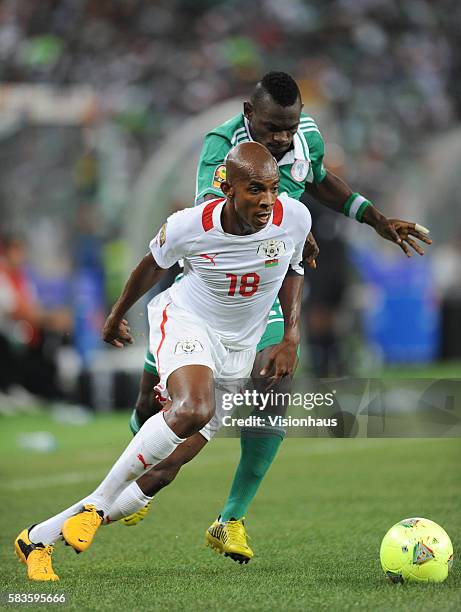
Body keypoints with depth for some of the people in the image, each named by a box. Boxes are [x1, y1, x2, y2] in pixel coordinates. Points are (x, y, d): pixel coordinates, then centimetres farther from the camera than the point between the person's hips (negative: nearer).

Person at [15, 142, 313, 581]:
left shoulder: (294, 219, -15)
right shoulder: (189, 226, -22)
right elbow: (152, 267, 1)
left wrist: (291, 338, 1)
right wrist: (117, 315, 17)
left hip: (239, 347, 4)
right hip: (186, 320, -4)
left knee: (184, 448, -2)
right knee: (193, 411, -37)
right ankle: (97, 505, -22)